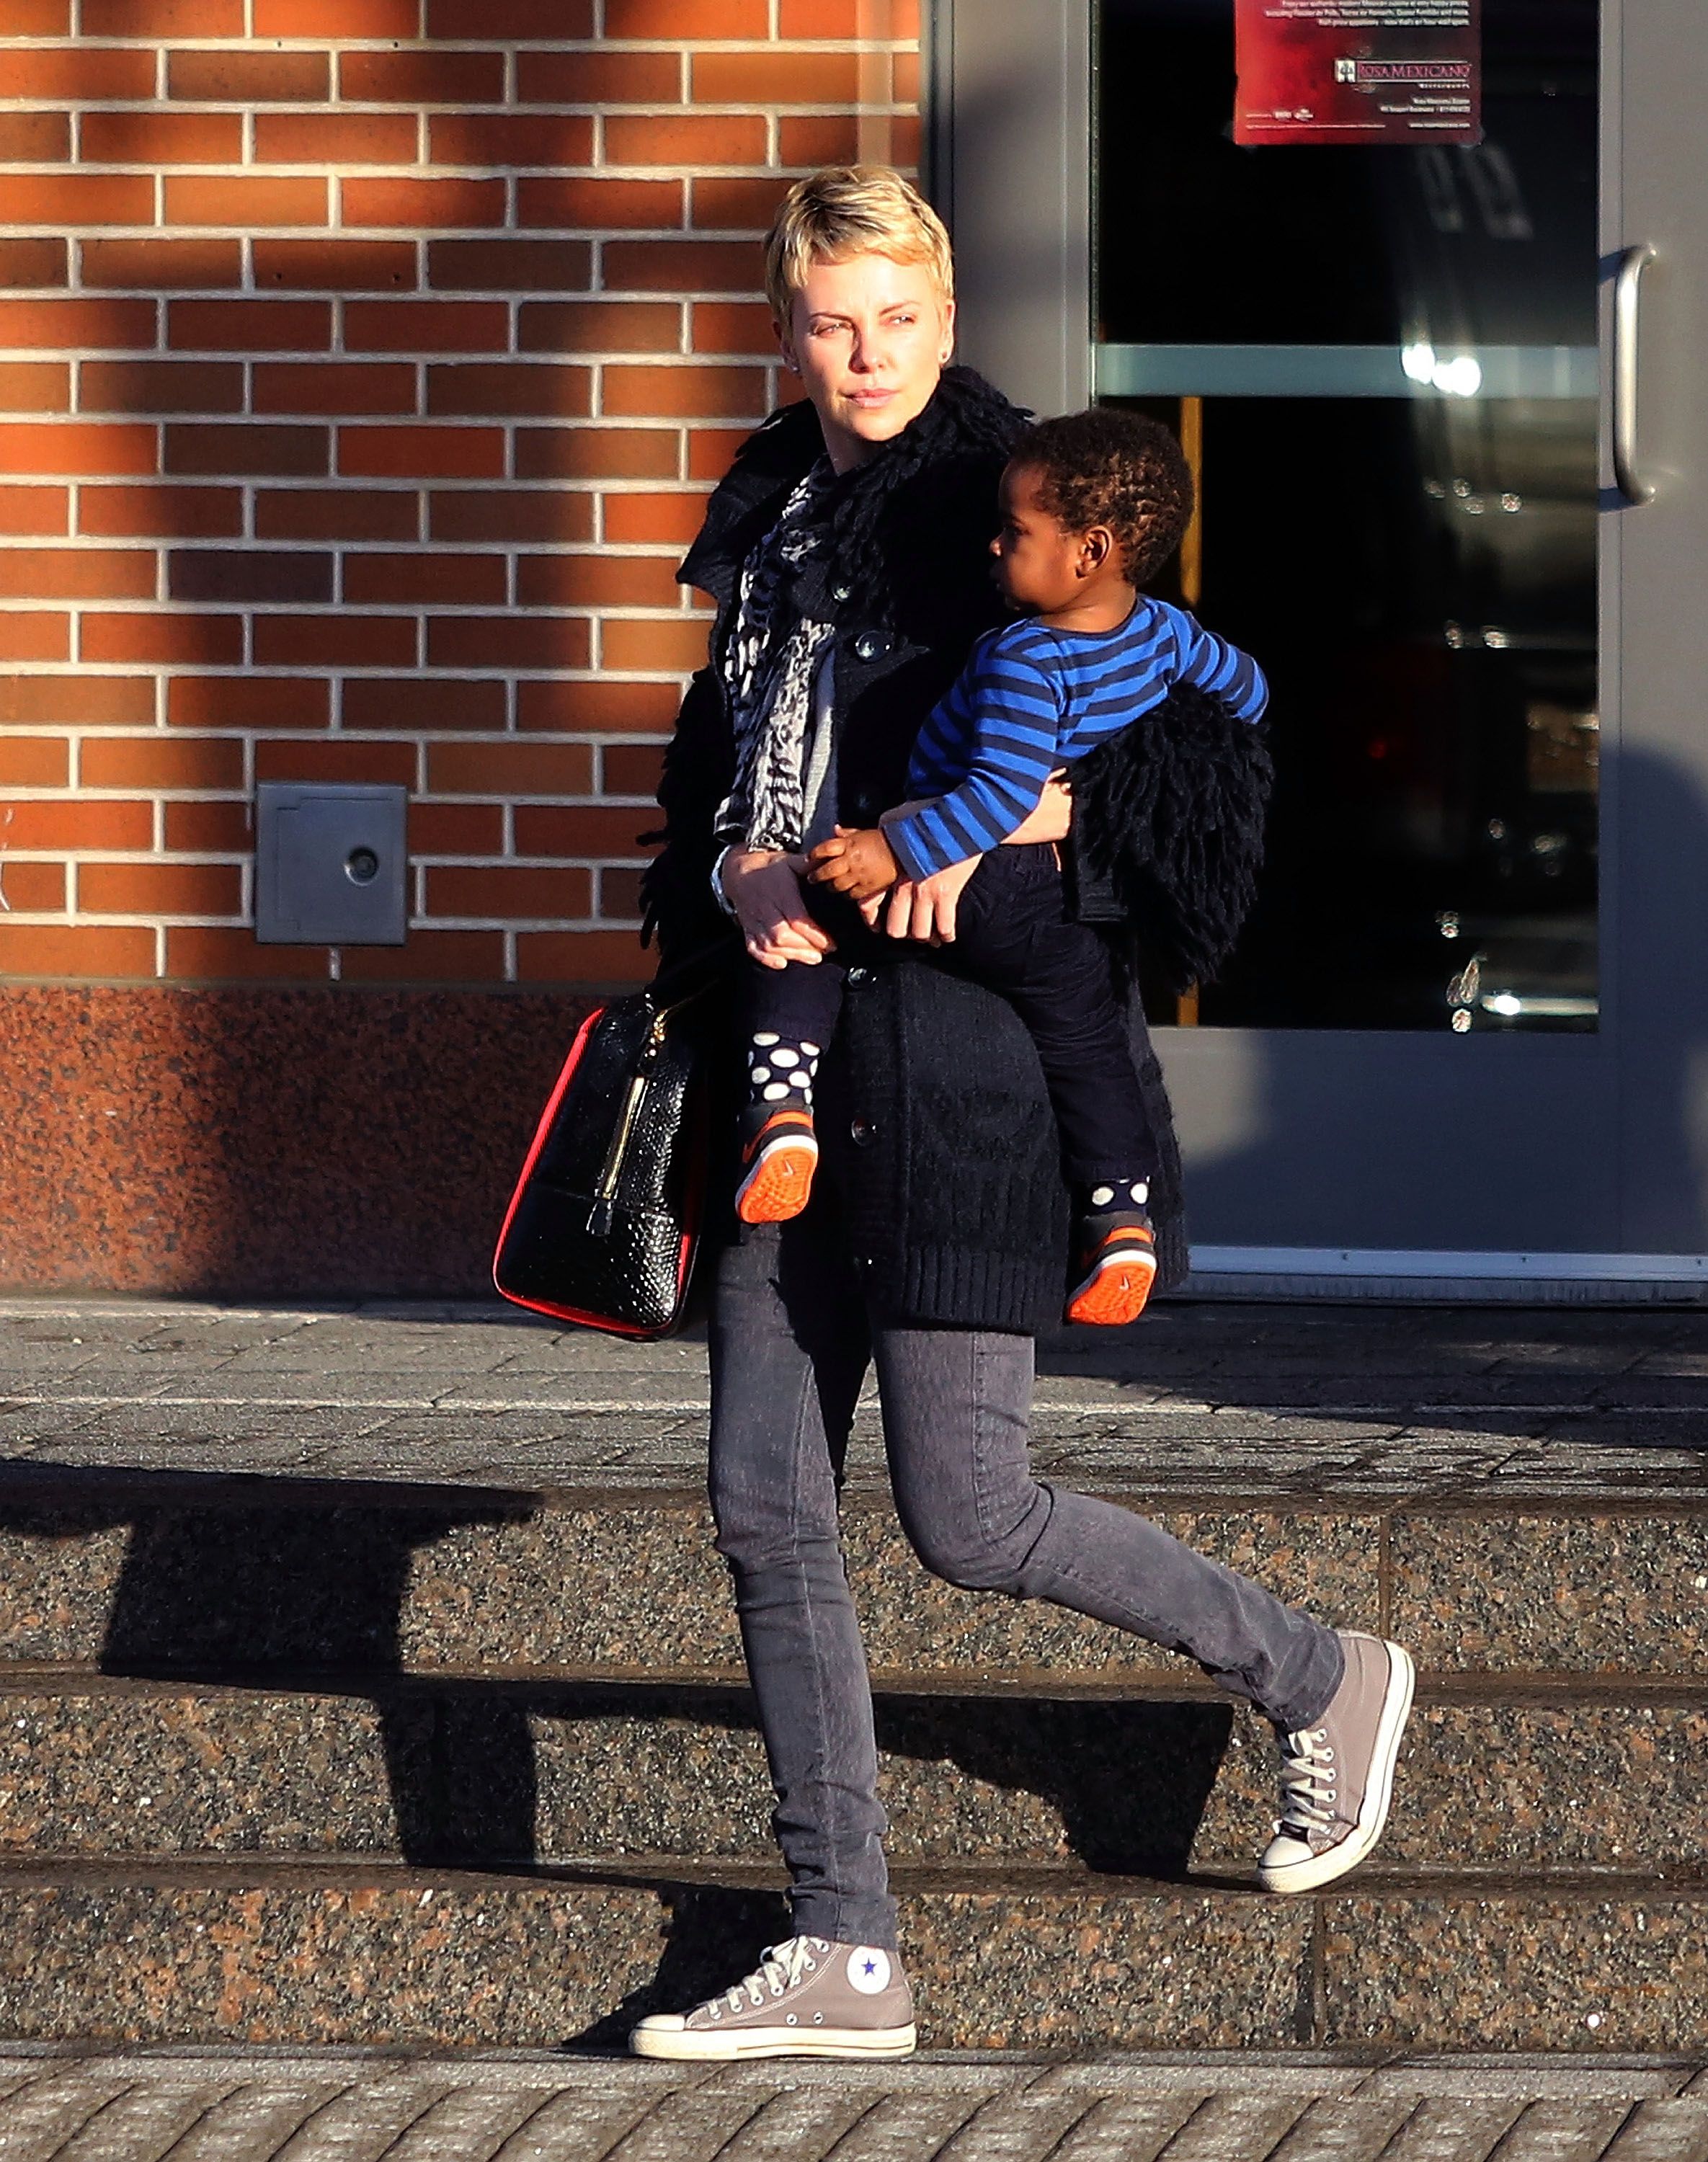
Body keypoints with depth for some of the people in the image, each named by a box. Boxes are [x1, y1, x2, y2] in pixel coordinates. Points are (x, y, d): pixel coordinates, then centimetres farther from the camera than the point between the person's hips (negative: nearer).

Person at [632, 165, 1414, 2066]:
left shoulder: (1009, 500, -6)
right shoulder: (768, 515, 14)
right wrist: (740, 876, -4)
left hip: (958, 1039, -7)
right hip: (797, 1051, 7)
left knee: (966, 1518, -5)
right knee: (765, 1506, 2)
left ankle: (1319, 1681, 19)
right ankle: (844, 1957, 8)